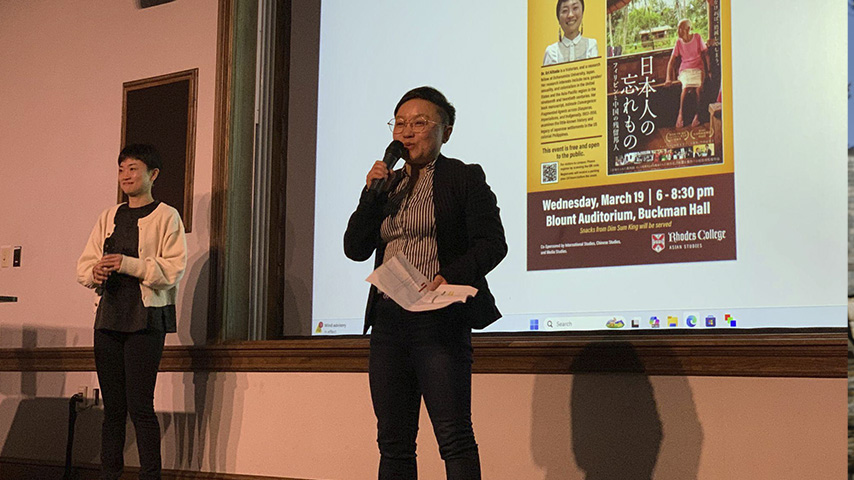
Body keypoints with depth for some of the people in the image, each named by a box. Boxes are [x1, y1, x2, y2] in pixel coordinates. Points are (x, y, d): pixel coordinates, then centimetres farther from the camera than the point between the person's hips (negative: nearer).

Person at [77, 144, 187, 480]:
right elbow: (83, 265, 16)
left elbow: (173, 269, -9)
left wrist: (128, 264, -17)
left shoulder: (166, 217, 1)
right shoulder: (109, 217, 18)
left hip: (146, 319, -5)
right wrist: (95, 271, -7)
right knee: (112, 407, 8)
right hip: (108, 318, 5)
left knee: (140, 405, -9)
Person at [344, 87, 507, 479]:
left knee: (454, 437, -9)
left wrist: (451, 276, -22)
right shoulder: (387, 185, 19)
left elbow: (492, 243, -5)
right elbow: (355, 248, 14)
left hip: (439, 319, -6)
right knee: (393, 443, 8)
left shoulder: (465, 177, 3)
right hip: (387, 320, 6)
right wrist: (372, 193, 1)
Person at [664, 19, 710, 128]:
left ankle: (697, 114, -17)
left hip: (698, 68, -1)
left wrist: (708, 70, 0)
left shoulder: (697, 38, 2)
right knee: (686, 87, -30)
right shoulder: (679, 42, 6)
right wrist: (669, 78, 2)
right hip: (685, 69, 1)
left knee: (698, 87, -30)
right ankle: (680, 114, -17)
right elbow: (672, 61, 8)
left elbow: (705, 54, 6)